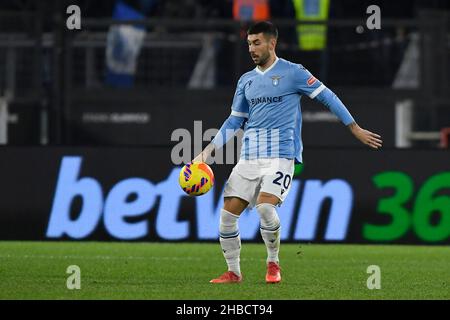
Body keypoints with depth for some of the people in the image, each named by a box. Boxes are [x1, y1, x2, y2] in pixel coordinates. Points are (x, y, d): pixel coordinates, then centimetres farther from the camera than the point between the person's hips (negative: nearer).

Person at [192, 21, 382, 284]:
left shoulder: (293, 73, -1)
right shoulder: (246, 80, 15)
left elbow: (327, 97, 4)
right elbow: (234, 121, 20)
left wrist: (356, 130, 3)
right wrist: (209, 151, 11)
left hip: (281, 155, -5)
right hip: (249, 157, 5)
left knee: (265, 206, -26)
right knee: (228, 213, -6)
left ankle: (273, 263, -4)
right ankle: (233, 272, 8)